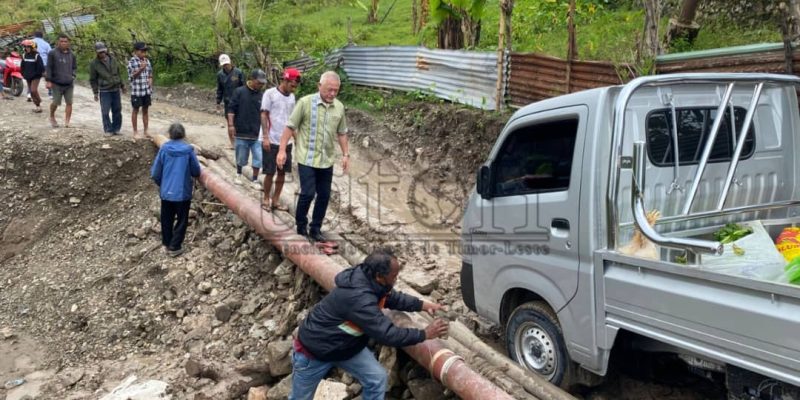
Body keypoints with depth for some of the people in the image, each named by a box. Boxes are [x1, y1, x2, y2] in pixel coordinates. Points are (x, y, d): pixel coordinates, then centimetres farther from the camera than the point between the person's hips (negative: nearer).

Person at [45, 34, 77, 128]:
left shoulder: (71, 54, 10)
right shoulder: (52, 53, -2)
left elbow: (75, 67, 21)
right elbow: (48, 67, -3)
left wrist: (73, 75, 4)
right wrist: (48, 80, -8)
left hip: (69, 83, 3)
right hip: (57, 83, -3)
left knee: (69, 103, 0)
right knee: (56, 102, -2)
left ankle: (67, 121, 7)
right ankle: (52, 117, 25)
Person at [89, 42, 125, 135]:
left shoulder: (113, 60, 7)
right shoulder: (94, 63, -4)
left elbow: (118, 73, 18)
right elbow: (93, 79, 0)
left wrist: (122, 85, 20)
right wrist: (95, 92, -2)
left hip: (116, 89, 4)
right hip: (104, 91, -4)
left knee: (117, 110, 7)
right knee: (105, 112, -4)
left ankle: (116, 129, 17)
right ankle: (108, 130, 5)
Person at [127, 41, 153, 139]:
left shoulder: (147, 61, 5)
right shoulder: (132, 62, -10)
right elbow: (131, 77, -11)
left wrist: (150, 82, -3)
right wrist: (140, 69, -22)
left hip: (147, 91, 4)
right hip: (136, 91, -4)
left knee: (145, 110, 11)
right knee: (135, 110, 7)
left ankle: (146, 131, 20)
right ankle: (135, 132, 15)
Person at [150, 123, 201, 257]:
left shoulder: (164, 148, -6)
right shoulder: (188, 149, -12)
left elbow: (155, 173, -1)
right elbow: (196, 172, -3)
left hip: (166, 192, 3)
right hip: (183, 192, -3)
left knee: (166, 219, 19)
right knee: (182, 220, 11)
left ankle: (167, 243, 32)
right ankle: (175, 247, 13)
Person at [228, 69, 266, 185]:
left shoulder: (261, 95, 3)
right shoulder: (239, 92, -4)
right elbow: (231, 109, -4)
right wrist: (231, 125, -12)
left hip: (257, 134, 2)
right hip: (242, 132, -2)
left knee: (258, 158, -2)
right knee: (241, 157, 11)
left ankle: (255, 180, 14)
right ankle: (239, 174, 37)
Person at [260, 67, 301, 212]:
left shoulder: (292, 97, 9)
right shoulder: (270, 93, -7)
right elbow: (264, 115, -8)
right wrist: (266, 137, -14)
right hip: (272, 141, -5)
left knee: (282, 172, 8)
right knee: (270, 172, 2)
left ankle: (276, 200, 19)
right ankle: (266, 199, 18)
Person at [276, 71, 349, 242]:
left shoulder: (339, 107, 5)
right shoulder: (305, 102, -10)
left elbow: (342, 133, 16)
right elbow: (290, 127, -7)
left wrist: (345, 154, 9)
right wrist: (282, 150, -11)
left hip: (326, 160, 5)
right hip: (307, 158, -5)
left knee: (324, 195, 7)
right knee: (308, 193, -7)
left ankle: (315, 229, 22)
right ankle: (301, 226, 16)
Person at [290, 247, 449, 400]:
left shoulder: (369, 280, -12)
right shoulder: (358, 297, -40)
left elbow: (392, 297, 8)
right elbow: (387, 334, -37)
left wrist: (422, 305, -4)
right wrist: (424, 334, -28)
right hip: (314, 350, -8)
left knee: (377, 378, -1)